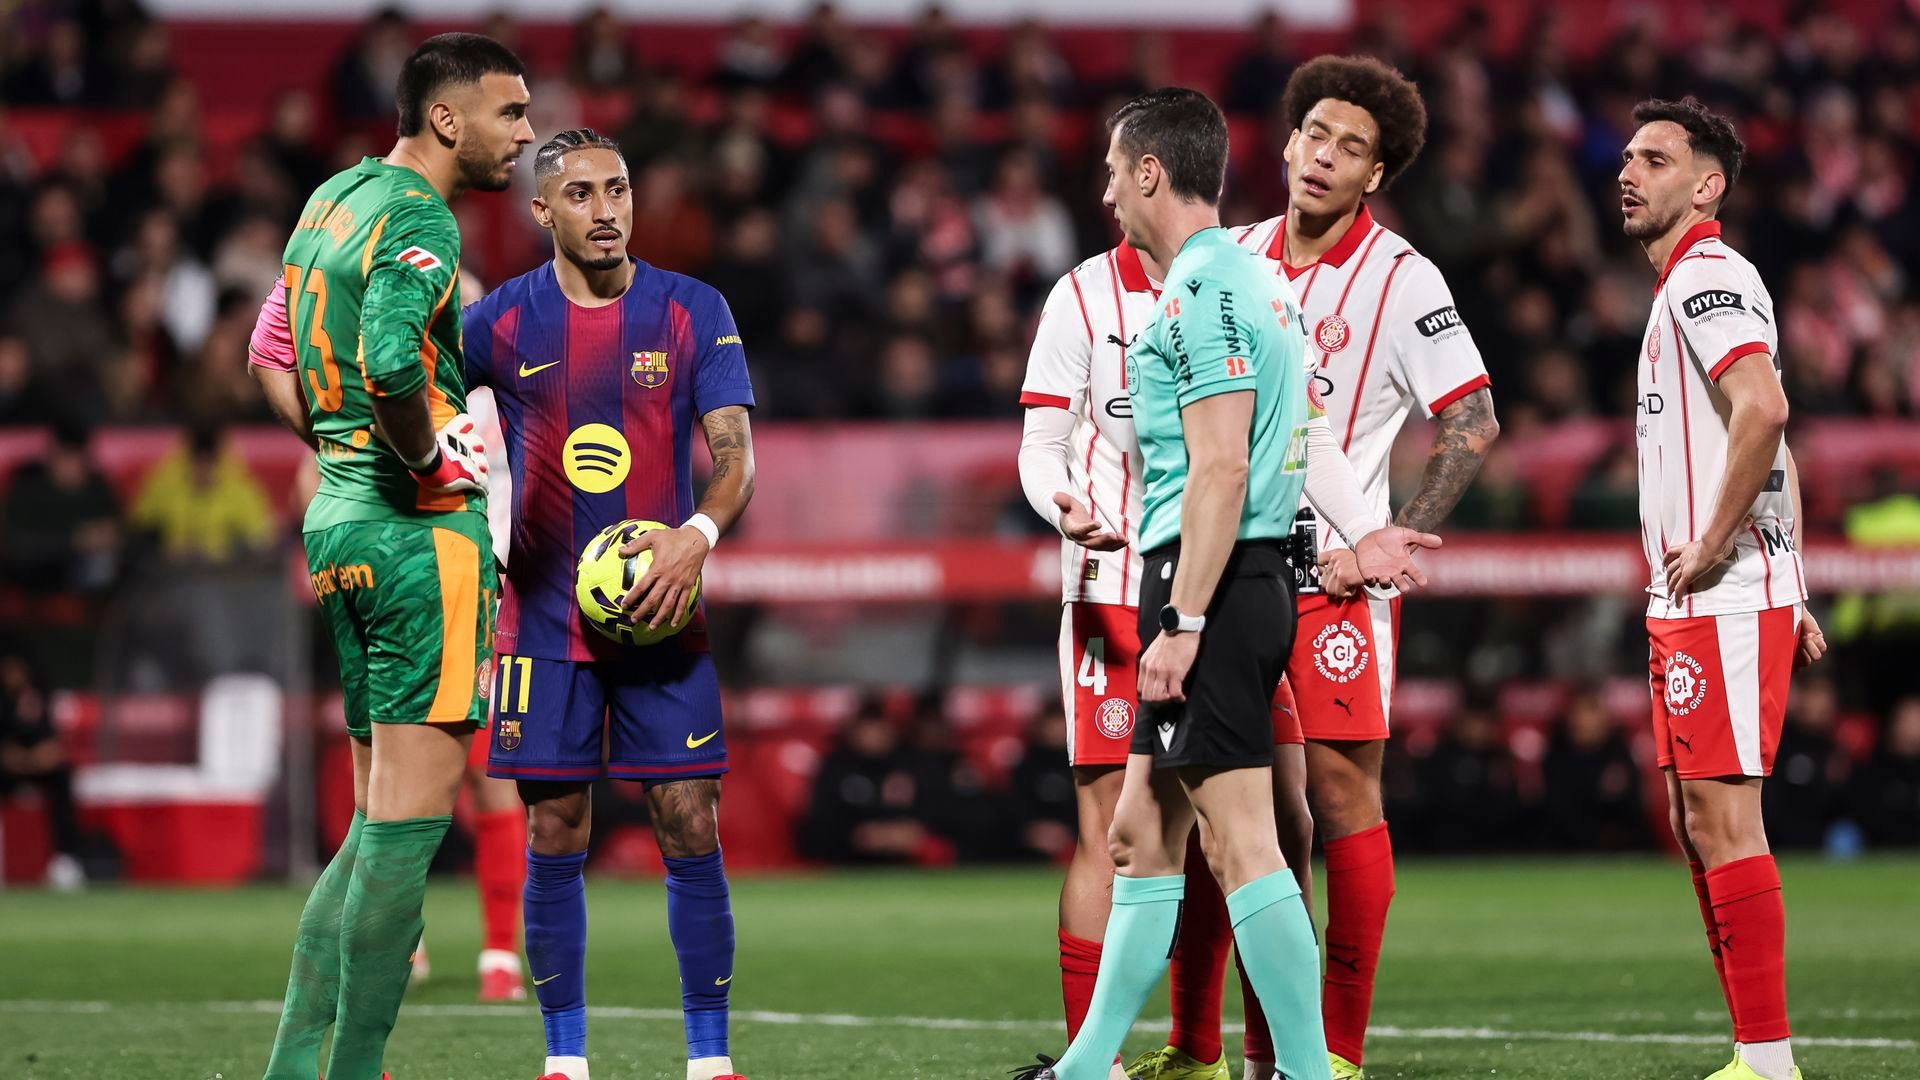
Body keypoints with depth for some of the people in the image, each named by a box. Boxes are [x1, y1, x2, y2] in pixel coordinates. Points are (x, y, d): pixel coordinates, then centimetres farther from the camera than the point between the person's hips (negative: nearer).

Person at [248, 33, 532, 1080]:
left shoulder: (331, 198, 15)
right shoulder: (420, 220, -13)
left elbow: (275, 365, 24)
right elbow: (391, 363, -30)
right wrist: (428, 456, -15)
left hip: (338, 521, 9)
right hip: (425, 527, -9)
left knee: (379, 822, 13)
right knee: (412, 817, -7)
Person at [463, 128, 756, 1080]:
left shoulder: (693, 312, 2)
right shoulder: (501, 321, 2)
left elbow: (736, 454, -3)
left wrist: (698, 534, -21)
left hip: (661, 611, 0)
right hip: (544, 616, 0)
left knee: (690, 828, -5)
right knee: (555, 835, 0)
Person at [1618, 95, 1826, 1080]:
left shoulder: (1706, 276, -11)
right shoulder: (1686, 286, 20)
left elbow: (1762, 410, -28)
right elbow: (1777, 447, 25)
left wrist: (1714, 548, -20)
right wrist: (1792, 590, 21)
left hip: (1723, 601, -10)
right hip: (1689, 604, 10)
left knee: (1723, 817, -11)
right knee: (1697, 823, 11)